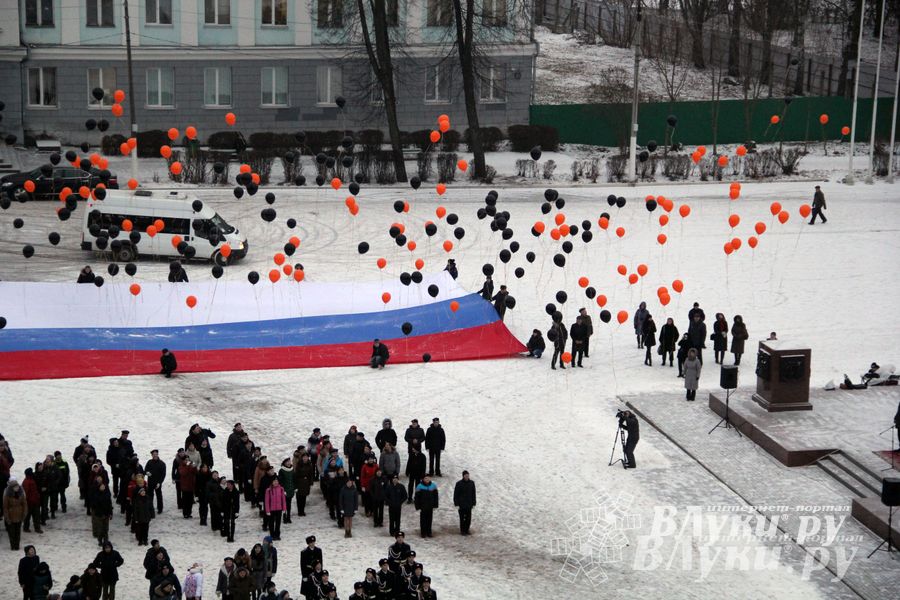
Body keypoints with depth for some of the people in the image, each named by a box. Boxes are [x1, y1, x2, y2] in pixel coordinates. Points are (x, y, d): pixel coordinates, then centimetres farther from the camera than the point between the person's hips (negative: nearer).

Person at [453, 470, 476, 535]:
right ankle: (462, 531, 10)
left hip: (469, 505, 4)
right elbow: (455, 495, -6)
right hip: (461, 505, -4)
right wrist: (456, 504, -10)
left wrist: (473, 504, 7)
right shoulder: (459, 483, -8)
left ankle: (466, 530, 18)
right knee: (462, 518, 0)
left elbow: (473, 494, 9)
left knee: (468, 518, 5)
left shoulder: (472, 483, 3)